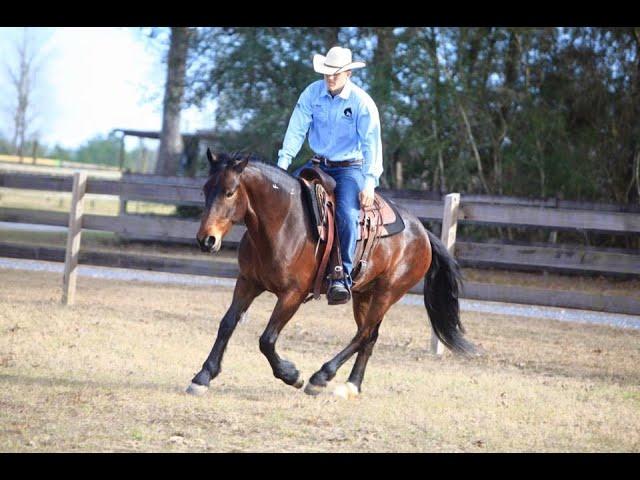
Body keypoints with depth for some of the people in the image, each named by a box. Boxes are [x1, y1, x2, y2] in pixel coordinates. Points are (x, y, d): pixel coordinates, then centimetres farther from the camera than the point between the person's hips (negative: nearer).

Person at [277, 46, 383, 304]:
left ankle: (342, 277, -26)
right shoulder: (312, 93, -4)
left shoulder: (362, 103, -14)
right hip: (318, 164, 4)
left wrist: (370, 182, -23)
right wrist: (282, 164, -13)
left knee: (346, 214, -27)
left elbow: (371, 145, -15)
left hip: (349, 168, -4)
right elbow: (296, 131, -3)